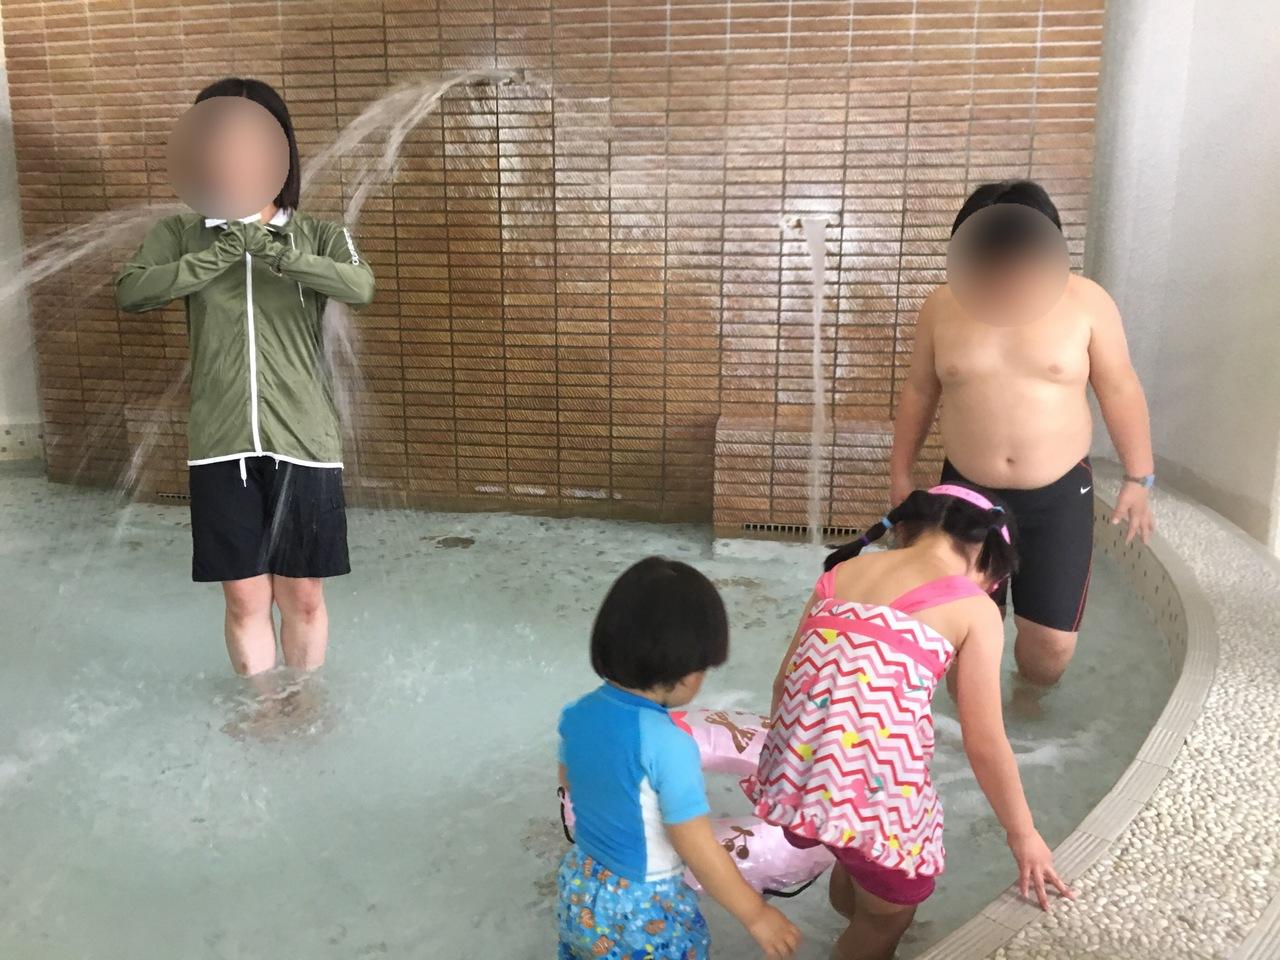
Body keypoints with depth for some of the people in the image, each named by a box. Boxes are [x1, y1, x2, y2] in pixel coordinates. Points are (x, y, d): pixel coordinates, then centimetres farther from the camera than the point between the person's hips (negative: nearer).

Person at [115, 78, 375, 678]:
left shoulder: (317, 236, 3)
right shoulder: (184, 233, 5)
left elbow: (361, 287, -18)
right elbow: (130, 292, -11)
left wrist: (277, 252, -27)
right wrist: (219, 254, -18)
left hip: (303, 441, 0)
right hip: (221, 444, 1)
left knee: (302, 596, 8)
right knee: (245, 597, 8)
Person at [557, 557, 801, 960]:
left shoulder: (578, 714, -10)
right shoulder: (668, 743, -31)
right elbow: (697, 849, -26)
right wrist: (756, 914, -15)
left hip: (581, 889, 6)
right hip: (645, 912, -6)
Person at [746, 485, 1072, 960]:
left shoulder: (842, 571, 12)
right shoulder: (974, 609, -1)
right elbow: (985, 745, -1)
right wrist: (1023, 836, 14)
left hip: (792, 774, 6)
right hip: (877, 790, -6)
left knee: (857, 861, 37)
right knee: (889, 912, 26)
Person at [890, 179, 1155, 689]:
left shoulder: (1086, 301, -9)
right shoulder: (942, 307, -4)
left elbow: (1119, 389, 0)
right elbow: (919, 392, 6)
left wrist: (1138, 478, 1)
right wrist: (900, 473, 10)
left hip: (1059, 496, -1)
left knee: (1051, 643, 2)